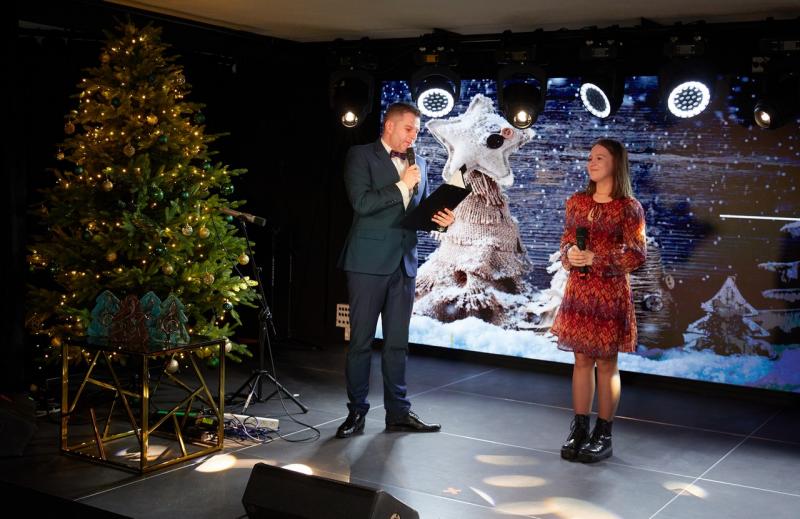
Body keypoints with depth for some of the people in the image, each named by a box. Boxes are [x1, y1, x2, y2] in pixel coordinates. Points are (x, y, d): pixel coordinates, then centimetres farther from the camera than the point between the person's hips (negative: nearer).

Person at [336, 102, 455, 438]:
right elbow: (361, 202, -15)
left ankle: (398, 412, 17)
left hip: (404, 262, 6)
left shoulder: (418, 164, 16)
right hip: (369, 260, -5)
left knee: (397, 342, 10)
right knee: (361, 340, 1)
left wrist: (441, 219, -1)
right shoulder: (360, 156, -2)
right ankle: (356, 412, 11)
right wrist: (401, 185, -13)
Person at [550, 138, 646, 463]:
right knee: (581, 359, 9)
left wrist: (597, 258, -17)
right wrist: (571, 254, -8)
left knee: (606, 363, 2)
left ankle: (603, 436, 12)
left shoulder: (628, 207, -6)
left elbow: (637, 254, -9)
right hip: (578, 290, 5)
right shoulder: (577, 202, 9)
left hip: (610, 293, -4)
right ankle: (579, 430, 17)